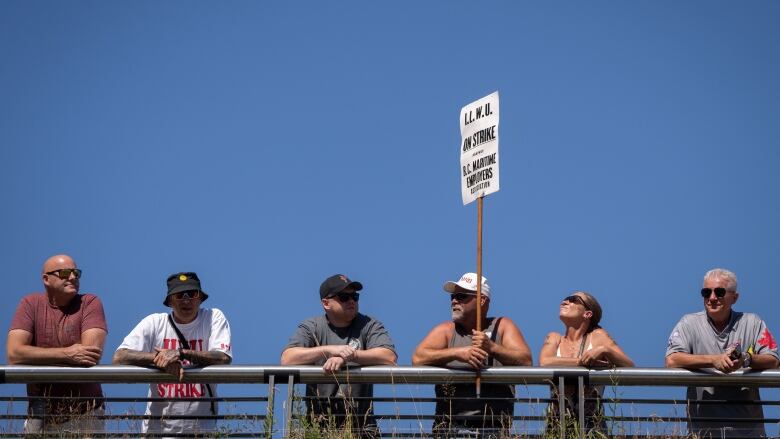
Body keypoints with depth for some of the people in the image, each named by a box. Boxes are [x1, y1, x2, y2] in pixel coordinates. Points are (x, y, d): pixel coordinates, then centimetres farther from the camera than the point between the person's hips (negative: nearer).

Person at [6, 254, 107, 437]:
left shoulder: (90, 303, -1)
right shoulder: (30, 304, 2)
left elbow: (92, 351, -16)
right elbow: (14, 353, -12)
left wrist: (39, 357, -11)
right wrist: (67, 354, -18)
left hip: (84, 413, -1)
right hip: (41, 414, 1)